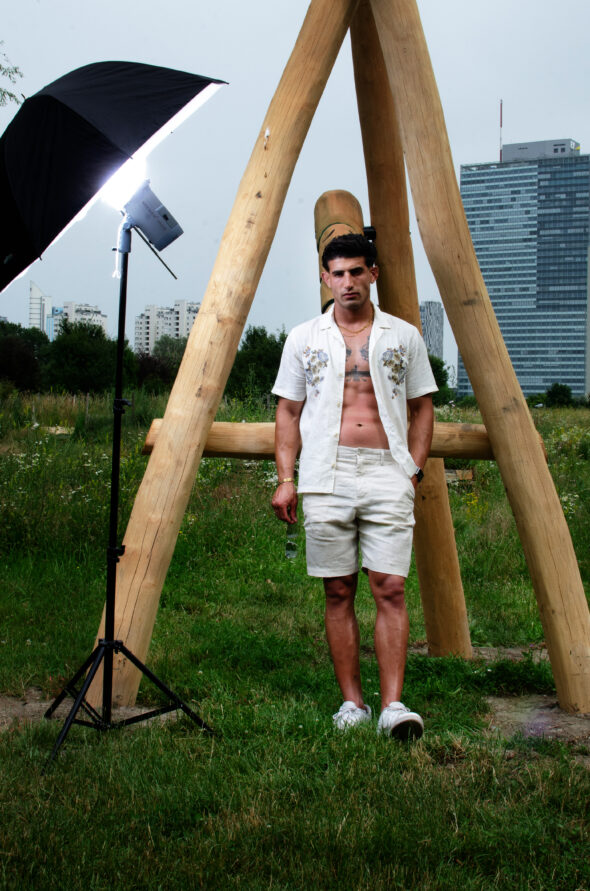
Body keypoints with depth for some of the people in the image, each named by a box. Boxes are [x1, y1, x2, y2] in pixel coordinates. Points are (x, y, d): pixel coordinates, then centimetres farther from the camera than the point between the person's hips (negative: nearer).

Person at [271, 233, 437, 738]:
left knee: (390, 588, -8)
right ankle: (352, 701, 12)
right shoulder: (304, 339, 11)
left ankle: (393, 705, -5)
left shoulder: (403, 336, 11)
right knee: (338, 592, 3)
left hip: (388, 474, 0)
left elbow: (422, 408, 14)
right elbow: (288, 412, 12)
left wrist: (415, 470, 2)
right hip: (326, 476, 1)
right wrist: (285, 479, 2)